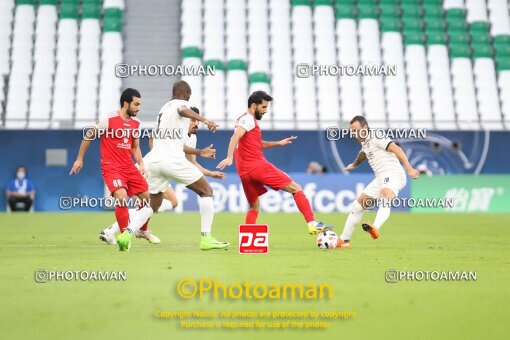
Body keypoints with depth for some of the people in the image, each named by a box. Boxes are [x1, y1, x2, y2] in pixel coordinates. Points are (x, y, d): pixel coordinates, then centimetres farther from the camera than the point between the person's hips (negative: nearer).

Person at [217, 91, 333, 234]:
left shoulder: (245, 119, 24)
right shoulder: (248, 119, -5)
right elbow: (236, 137, -22)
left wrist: (278, 143, 24)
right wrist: (229, 157, -35)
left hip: (244, 172, 9)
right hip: (258, 166, -9)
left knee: (254, 208, 21)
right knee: (296, 189, -3)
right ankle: (312, 224, -12)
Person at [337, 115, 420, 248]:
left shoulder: (377, 138, -7)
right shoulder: (365, 142, 21)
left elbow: (396, 149, -17)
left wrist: (409, 169, -26)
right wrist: (354, 164, 64)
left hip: (392, 174, -10)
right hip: (381, 178, 10)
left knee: (385, 195, -38)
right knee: (358, 205, 11)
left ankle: (375, 229, -64)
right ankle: (344, 240, 20)